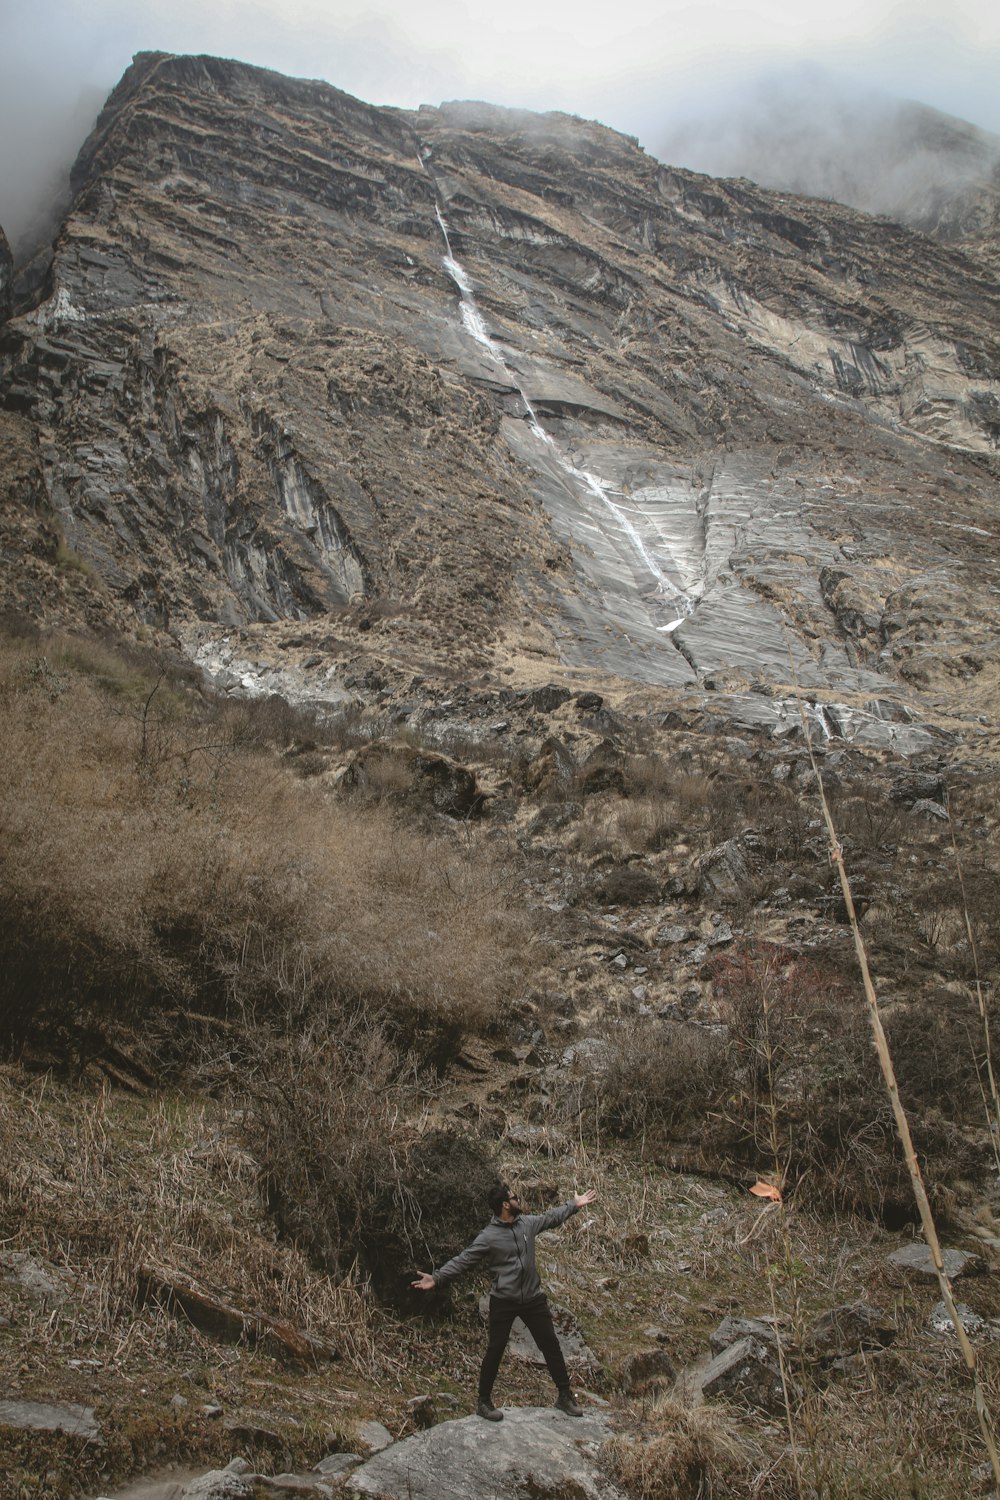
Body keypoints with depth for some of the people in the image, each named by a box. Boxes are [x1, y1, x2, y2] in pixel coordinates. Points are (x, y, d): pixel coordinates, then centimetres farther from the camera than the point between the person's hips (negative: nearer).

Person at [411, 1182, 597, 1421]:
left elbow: (551, 1217, 19)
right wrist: (437, 1278, -28)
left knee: (551, 1345, 9)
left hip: (533, 1298, 5)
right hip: (503, 1302, -5)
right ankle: (484, 1401, 21)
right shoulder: (488, 1237, -17)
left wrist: (574, 1205, 26)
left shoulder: (528, 1223, -1)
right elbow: (462, 1261, -17)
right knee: (495, 1350, 5)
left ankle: (565, 1396, 22)